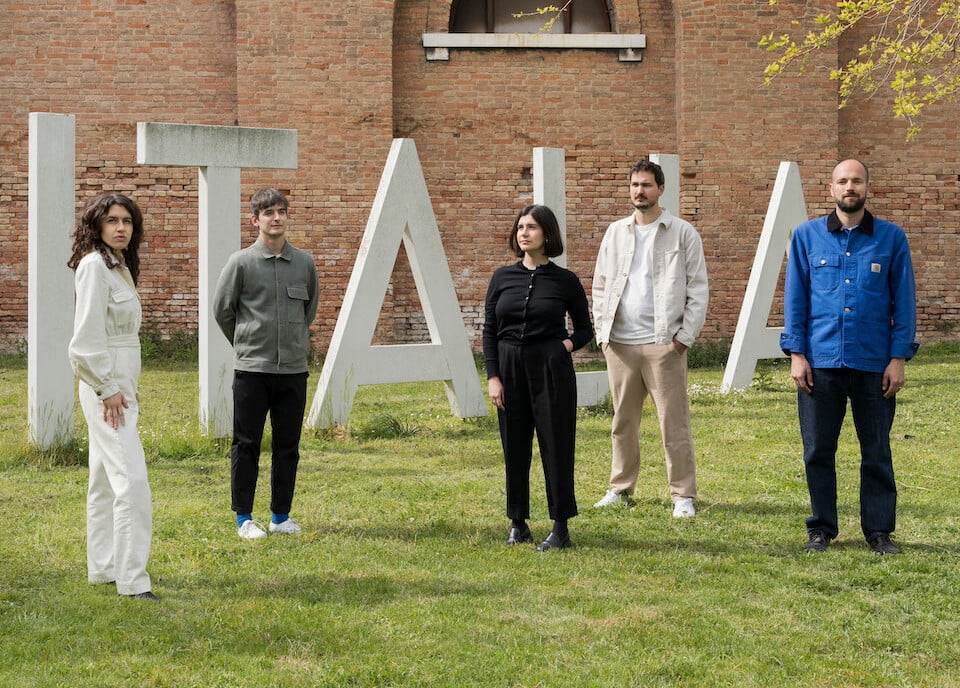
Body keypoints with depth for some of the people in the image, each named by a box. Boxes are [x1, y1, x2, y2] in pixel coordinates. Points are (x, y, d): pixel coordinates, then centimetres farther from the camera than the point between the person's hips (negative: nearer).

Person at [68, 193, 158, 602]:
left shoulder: (119, 266, 14)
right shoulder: (94, 265, -14)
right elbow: (86, 338, -20)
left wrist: (126, 389, 17)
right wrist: (107, 389, -17)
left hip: (119, 387, 10)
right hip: (105, 387, -10)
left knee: (106, 480, 14)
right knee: (131, 480, -14)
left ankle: (103, 568, 21)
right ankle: (132, 580, -15)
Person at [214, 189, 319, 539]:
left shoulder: (304, 263, 6)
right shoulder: (241, 263, -4)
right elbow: (222, 310, 4)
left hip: (294, 369, 3)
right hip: (251, 369, -3)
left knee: (288, 445, 8)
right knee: (246, 445, 1)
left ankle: (281, 515, 18)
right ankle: (244, 518, 9)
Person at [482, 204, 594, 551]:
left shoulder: (565, 281, -1)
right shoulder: (502, 277, 5)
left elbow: (585, 327, 10)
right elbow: (489, 330, 6)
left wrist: (569, 343, -11)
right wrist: (492, 377, -2)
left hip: (552, 369, -2)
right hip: (510, 368, 3)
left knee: (556, 446, -1)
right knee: (515, 447, 7)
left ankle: (560, 527, 7)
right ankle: (518, 524, 19)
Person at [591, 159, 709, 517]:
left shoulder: (683, 233, 1)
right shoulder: (615, 233, 13)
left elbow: (697, 290, -1)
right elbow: (601, 286, 16)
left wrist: (685, 337, -8)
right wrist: (601, 332, 5)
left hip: (663, 344, -4)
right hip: (620, 343, 4)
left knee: (674, 425, -4)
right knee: (622, 422, 10)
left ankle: (683, 496, 1)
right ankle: (620, 488, 20)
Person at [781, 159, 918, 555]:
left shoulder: (891, 238, 4)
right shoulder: (807, 236, 5)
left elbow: (904, 300, 4)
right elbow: (795, 298, 6)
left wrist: (899, 358, -3)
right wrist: (796, 354, -2)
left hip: (874, 363, 0)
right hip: (820, 362, 1)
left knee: (877, 452, 6)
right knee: (818, 451, 5)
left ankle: (879, 530, 15)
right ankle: (821, 529, 17)